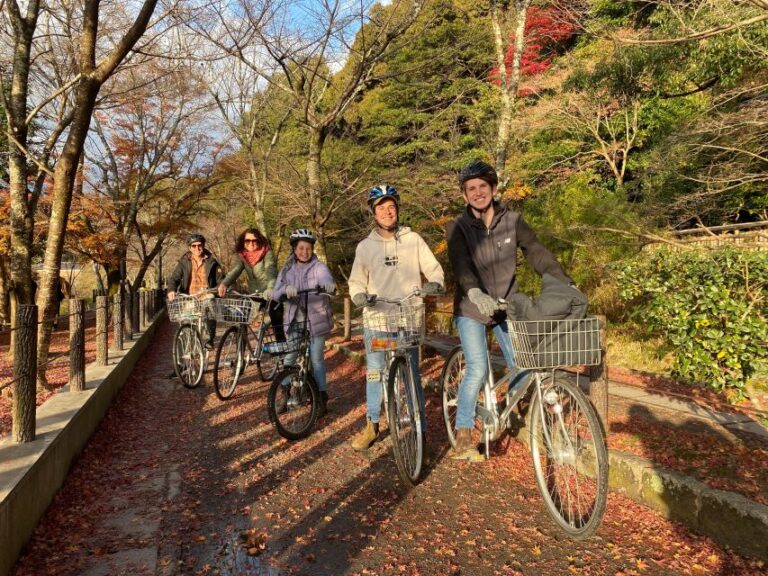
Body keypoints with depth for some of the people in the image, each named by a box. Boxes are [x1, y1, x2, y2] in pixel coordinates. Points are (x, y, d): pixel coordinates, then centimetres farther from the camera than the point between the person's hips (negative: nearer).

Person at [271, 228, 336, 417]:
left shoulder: (318, 267, -4)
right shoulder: (287, 269, 6)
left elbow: (326, 279, -26)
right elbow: (276, 294, -4)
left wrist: (328, 285, -51)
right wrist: (285, 290, -28)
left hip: (315, 320, -3)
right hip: (294, 320, 3)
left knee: (316, 359, 1)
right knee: (289, 358, 6)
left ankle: (322, 399, 13)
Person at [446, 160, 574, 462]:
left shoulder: (512, 220, -3)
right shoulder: (458, 227, -10)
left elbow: (537, 253, -8)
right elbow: (461, 264, -26)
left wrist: (565, 284, -19)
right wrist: (474, 292, -44)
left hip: (506, 306, 3)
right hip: (472, 308, -3)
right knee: (477, 369, -13)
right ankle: (463, 439, 1)